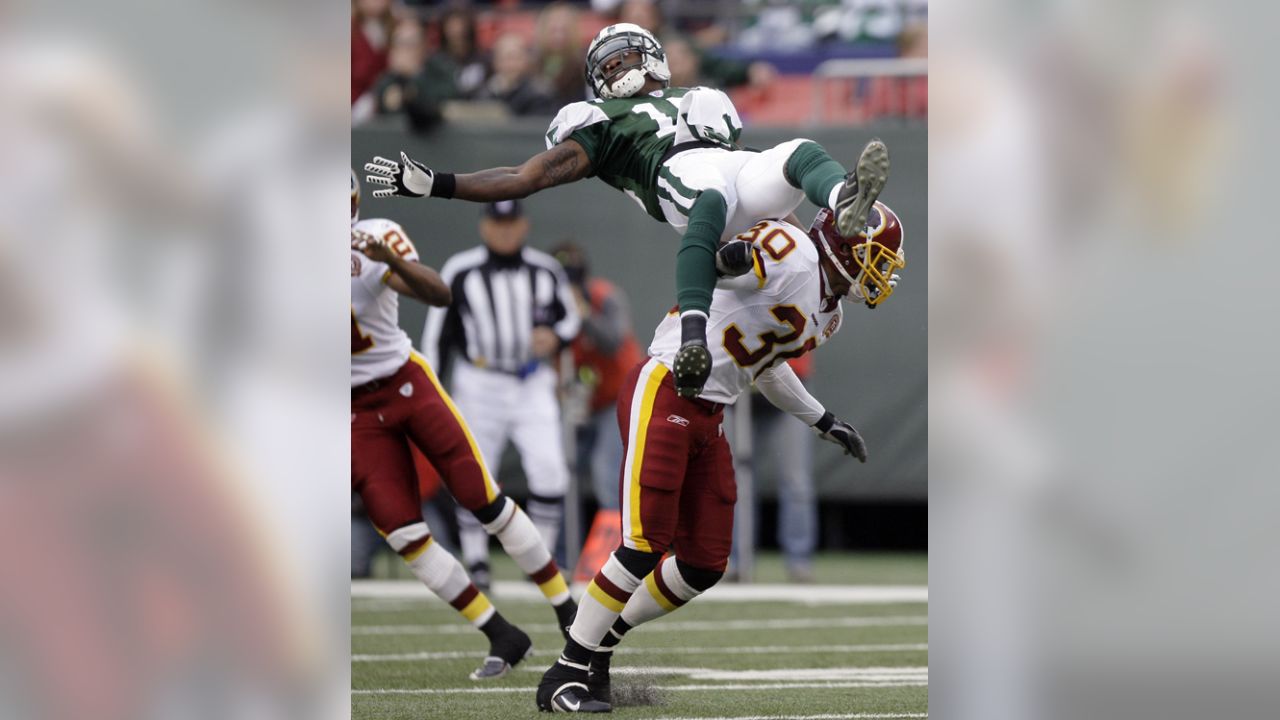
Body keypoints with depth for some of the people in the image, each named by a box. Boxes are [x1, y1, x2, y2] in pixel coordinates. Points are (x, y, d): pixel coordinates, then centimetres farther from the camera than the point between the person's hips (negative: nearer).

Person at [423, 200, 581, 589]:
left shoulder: (545, 271, 3)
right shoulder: (460, 272, -4)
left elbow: (569, 318, 16)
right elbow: (437, 335, 1)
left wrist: (555, 336, -8)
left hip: (534, 387, 1)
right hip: (480, 386, -1)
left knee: (550, 472, -12)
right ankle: (476, 565, 13)